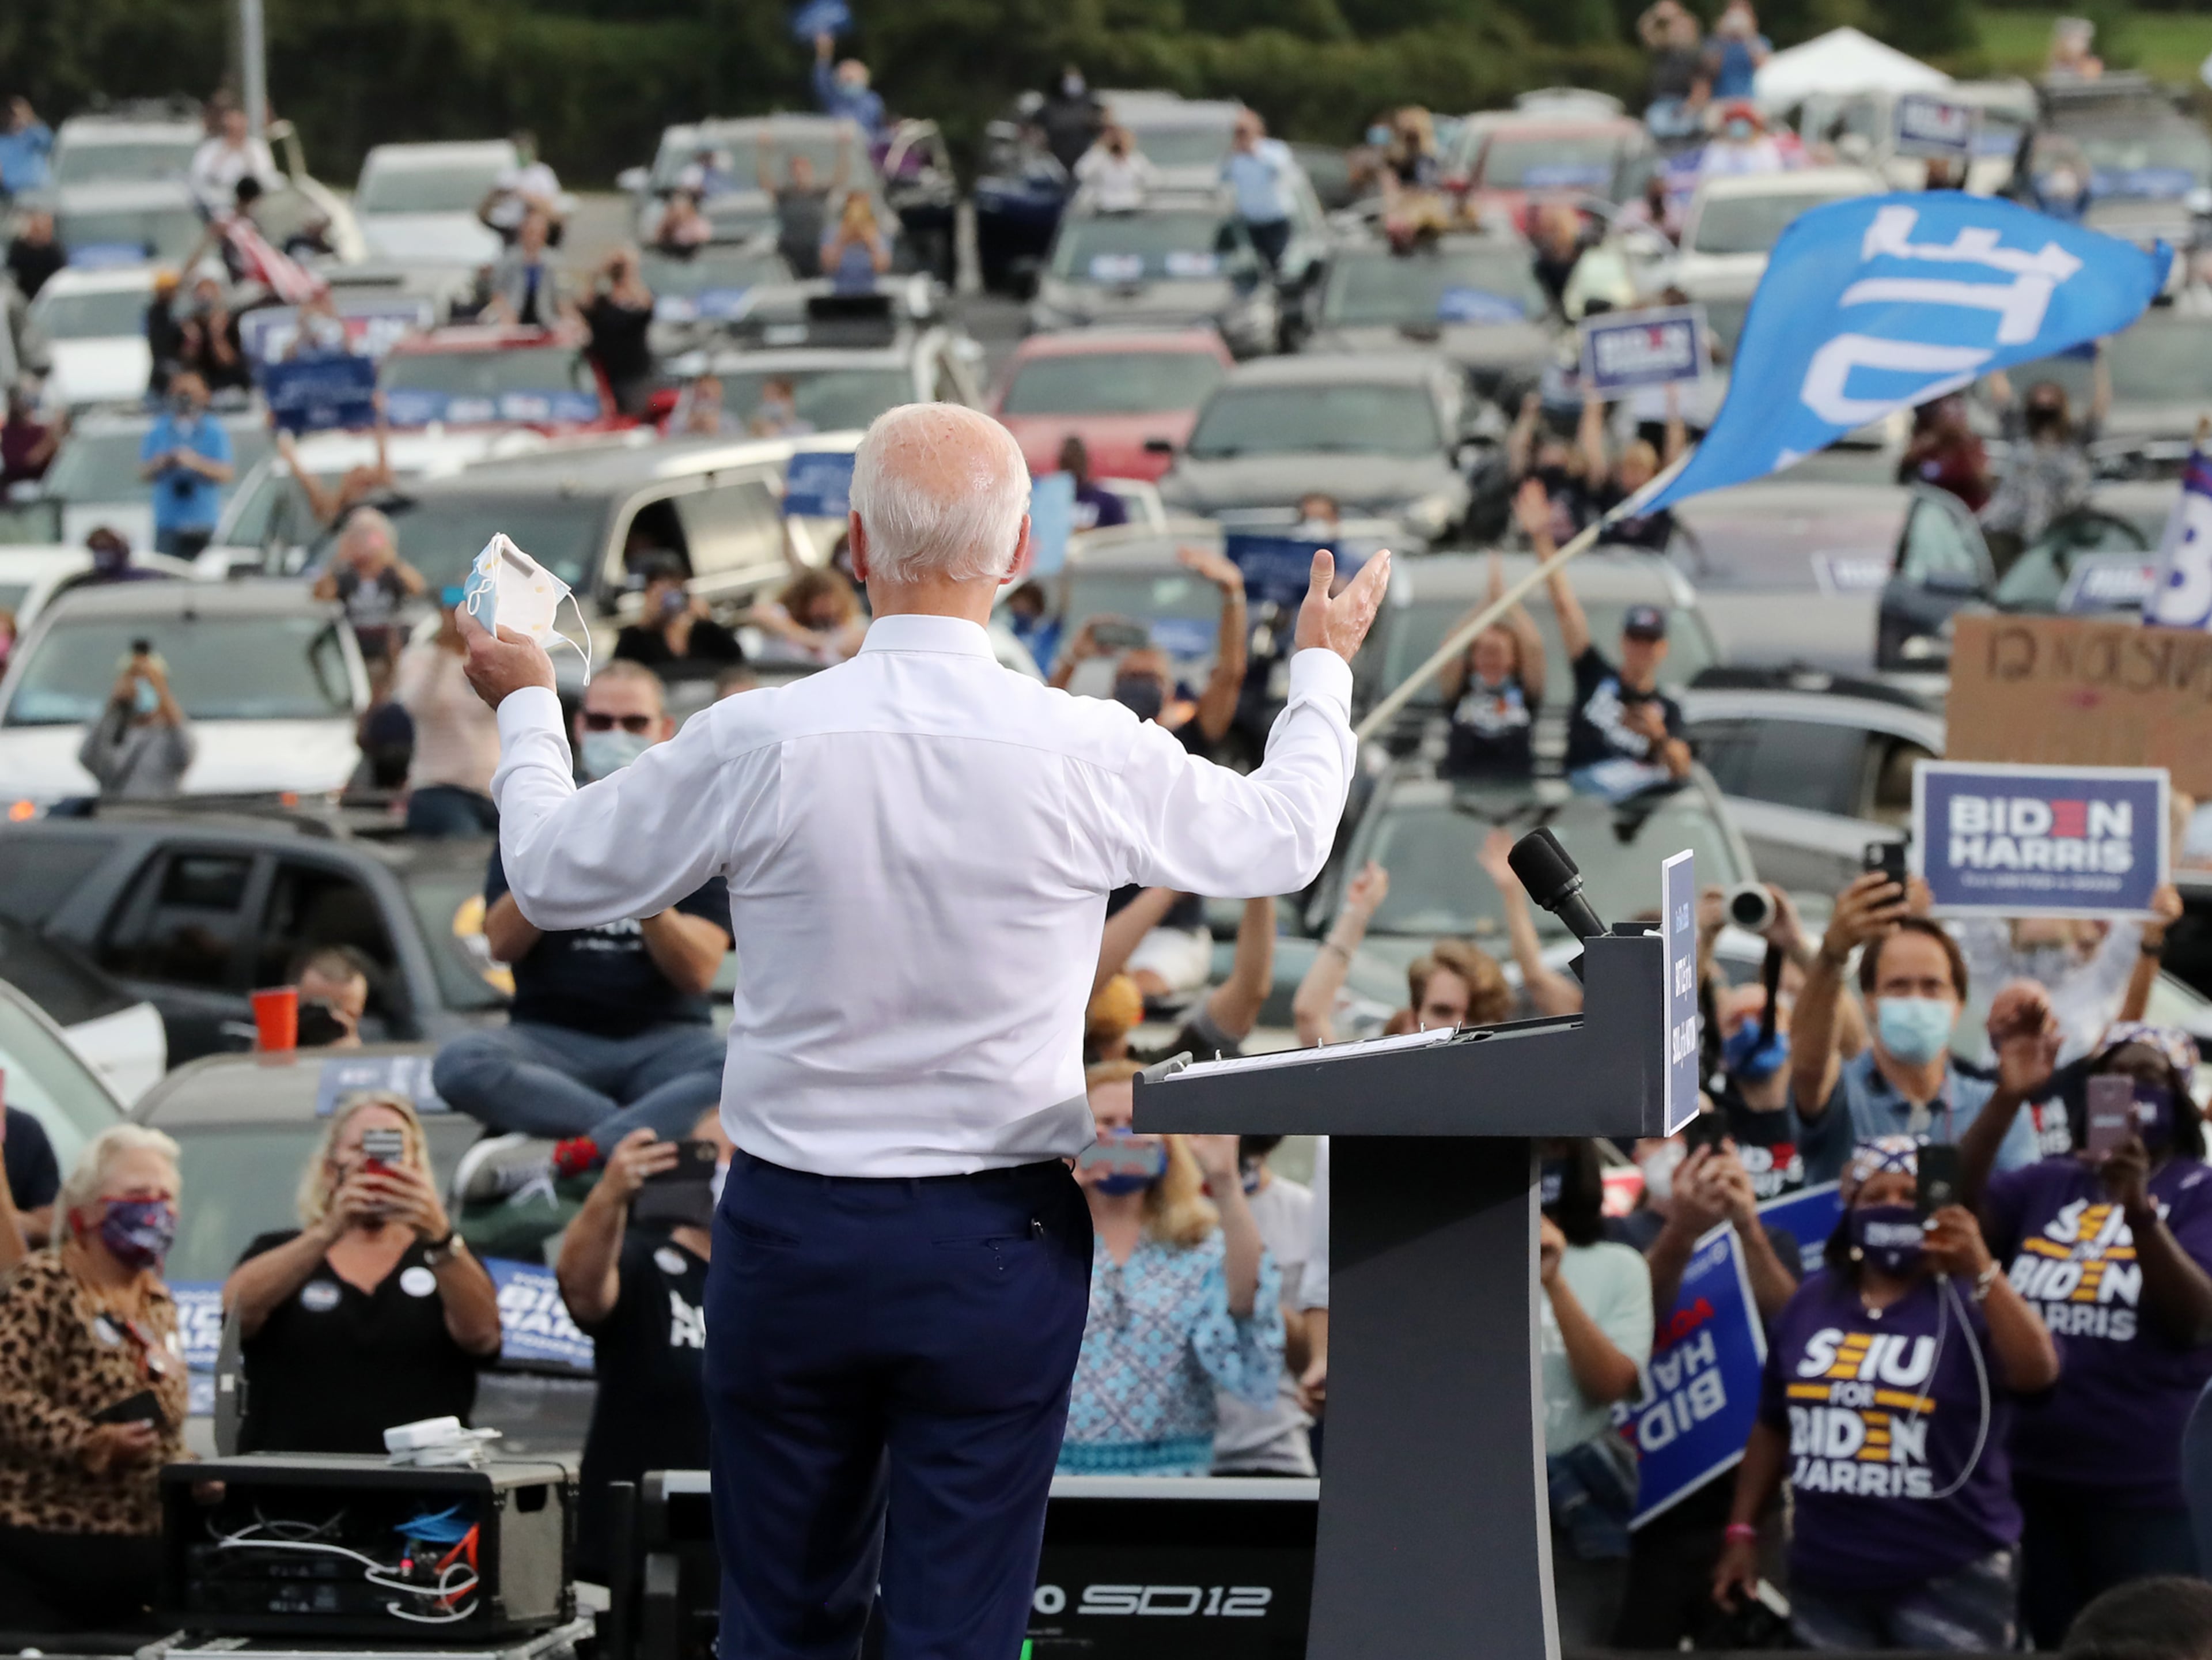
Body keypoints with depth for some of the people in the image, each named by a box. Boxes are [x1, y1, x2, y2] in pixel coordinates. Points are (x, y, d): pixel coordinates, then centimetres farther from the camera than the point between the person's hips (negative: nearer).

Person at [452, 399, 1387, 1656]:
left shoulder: (759, 745, -10)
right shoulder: (1090, 754, -10)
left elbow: (554, 875, 6)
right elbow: (1285, 842, 11)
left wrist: (526, 705, 25)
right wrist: (1326, 669, 29)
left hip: (793, 1226, 1)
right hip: (998, 1239, 0)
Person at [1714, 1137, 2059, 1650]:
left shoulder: (1970, 1304, -5)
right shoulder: (1812, 1303, 8)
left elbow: (2038, 1373, -24)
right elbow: (1774, 1427, 15)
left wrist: (1982, 1274, -32)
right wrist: (1743, 1530, 12)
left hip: (1949, 1580, -5)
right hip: (1823, 1580, 5)